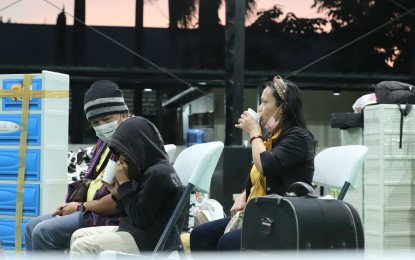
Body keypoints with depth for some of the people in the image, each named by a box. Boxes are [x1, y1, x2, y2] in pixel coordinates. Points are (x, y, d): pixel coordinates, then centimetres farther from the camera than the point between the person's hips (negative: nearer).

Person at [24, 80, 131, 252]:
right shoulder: (104, 143, 17)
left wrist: (81, 207, -13)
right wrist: (71, 206, 4)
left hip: (110, 218, -11)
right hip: (90, 210, 11)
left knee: (43, 232, -20)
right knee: (32, 227, 10)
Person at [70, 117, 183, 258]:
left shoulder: (158, 173, -17)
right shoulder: (150, 170, 14)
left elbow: (140, 218, -18)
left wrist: (125, 183, -11)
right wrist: (117, 193, 3)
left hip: (147, 241, -10)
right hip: (135, 232, 10)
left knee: (81, 248, -14)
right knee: (78, 236, 8)